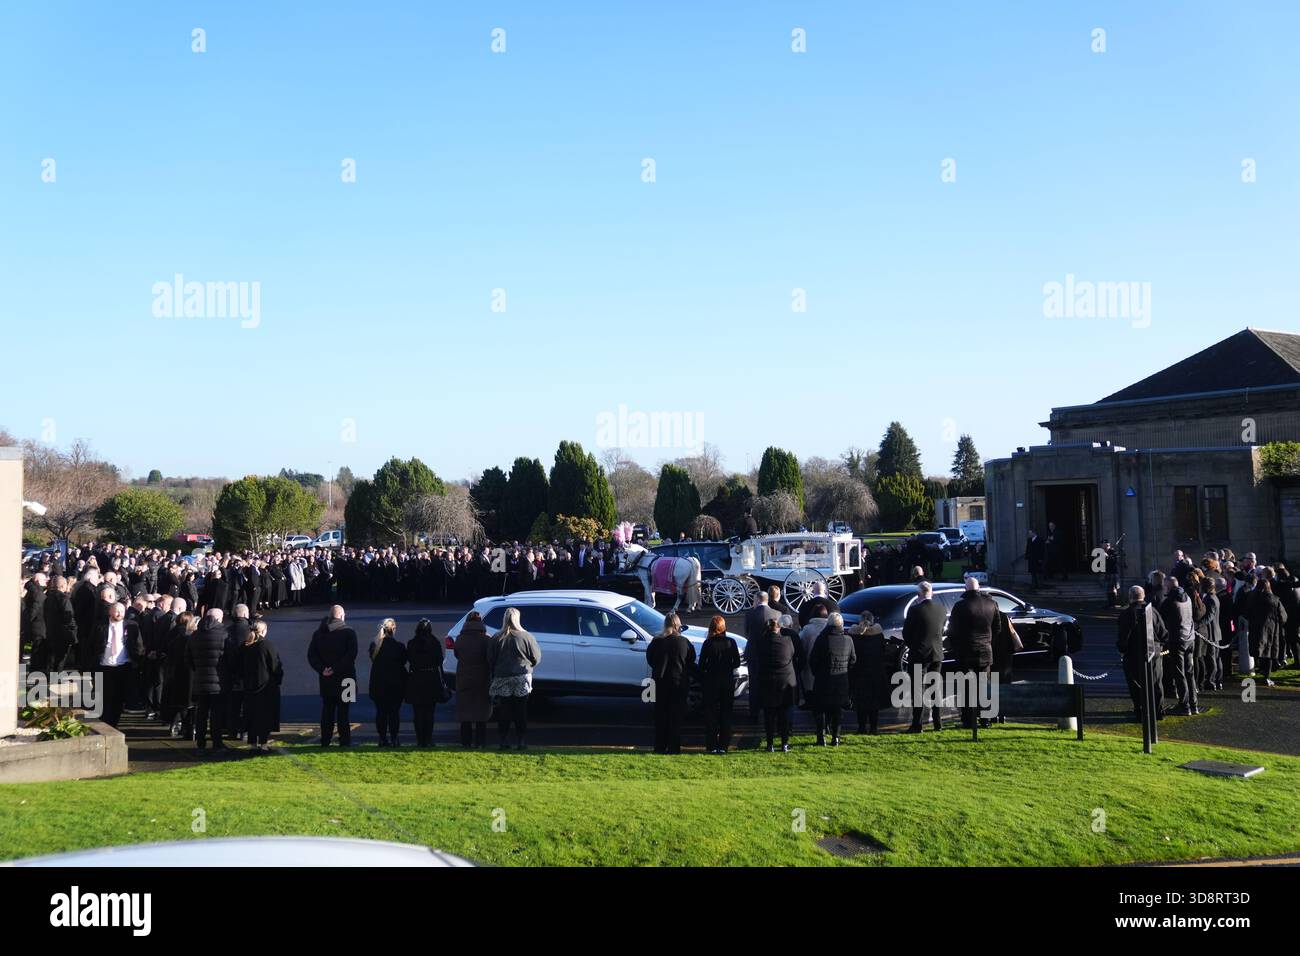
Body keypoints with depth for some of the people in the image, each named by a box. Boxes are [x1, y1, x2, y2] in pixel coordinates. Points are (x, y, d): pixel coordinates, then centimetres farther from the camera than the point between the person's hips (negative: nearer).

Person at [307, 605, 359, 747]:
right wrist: (336, 669, -16)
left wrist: (322, 669, -8)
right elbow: (351, 655, -17)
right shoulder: (349, 632, -7)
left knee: (327, 710, 12)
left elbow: (311, 655, 0)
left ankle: (325, 741, 14)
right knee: (342, 711, 1)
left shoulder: (319, 633, 6)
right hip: (344, 677, -4)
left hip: (325, 678, 4)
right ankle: (344, 741, 2)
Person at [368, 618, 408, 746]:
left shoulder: (374, 645, -5)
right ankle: (394, 738, 2)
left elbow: (372, 660, 7)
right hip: (395, 684, -2)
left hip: (378, 684, 2)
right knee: (394, 711, 5)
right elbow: (403, 662, 0)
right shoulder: (399, 646, -11)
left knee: (380, 711, 9)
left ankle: (382, 738, 9)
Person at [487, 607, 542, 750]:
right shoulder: (526, 637, -5)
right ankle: (520, 741, 5)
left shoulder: (497, 638, -1)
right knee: (521, 711, 6)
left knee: (504, 711, 7)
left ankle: (504, 741, 6)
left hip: (502, 679, 1)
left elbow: (490, 660, 3)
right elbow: (536, 658, -1)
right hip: (522, 678, -1)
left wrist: (494, 675, 18)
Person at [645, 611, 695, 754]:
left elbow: (650, 659, 4)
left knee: (660, 715, 10)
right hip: (679, 682, -1)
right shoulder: (684, 642, -8)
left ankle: (660, 746, 11)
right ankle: (674, 747, 2)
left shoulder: (656, 642, -6)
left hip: (660, 682, 1)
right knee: (676, 716, 5)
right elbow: (692, 662, 2)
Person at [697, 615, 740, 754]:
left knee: (711, 713, 6)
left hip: (711, 681, -2)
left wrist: (702, 681, 7)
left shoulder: (708, 643, -10)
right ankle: (724, 745, 8)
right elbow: (737, 663, 1)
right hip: (728, 681, 2)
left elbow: (701, 665, -7)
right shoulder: (731, 642, -4)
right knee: (726, 713, 9)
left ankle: (712, 745, 3)